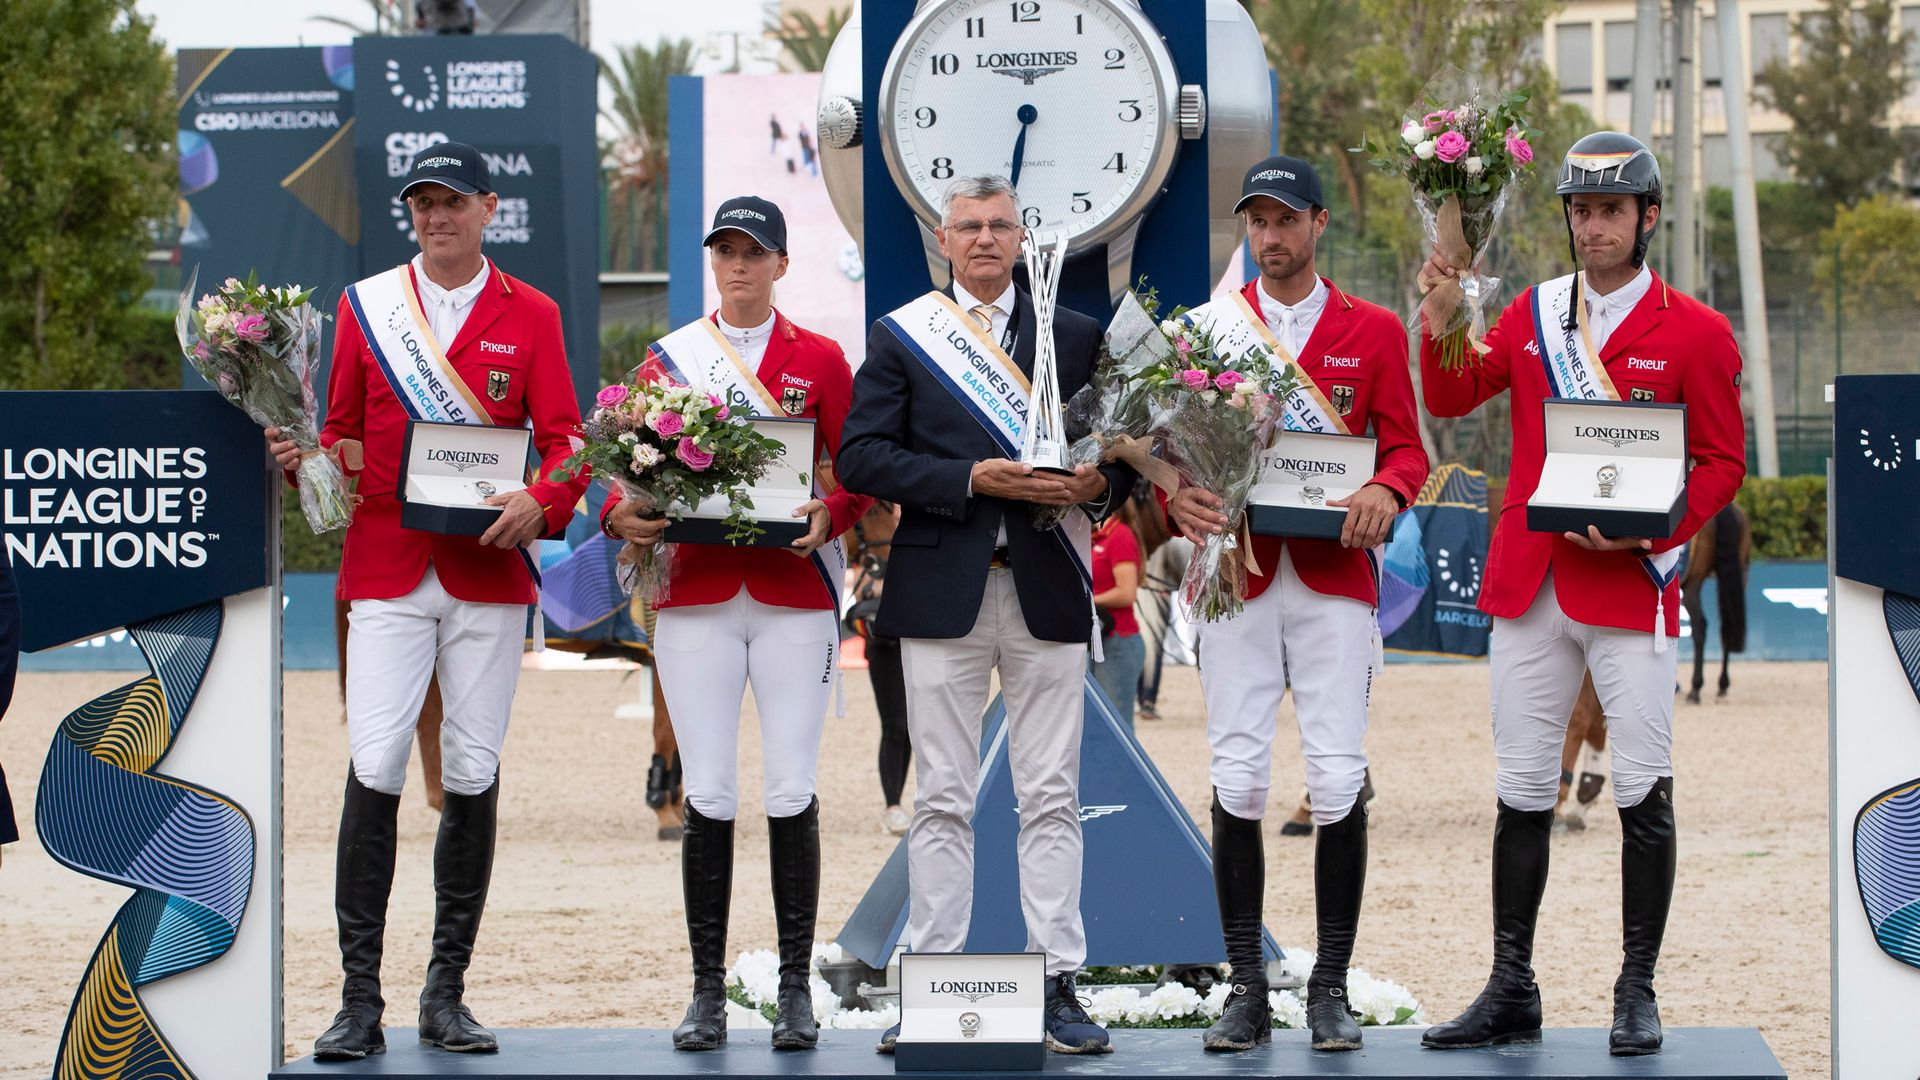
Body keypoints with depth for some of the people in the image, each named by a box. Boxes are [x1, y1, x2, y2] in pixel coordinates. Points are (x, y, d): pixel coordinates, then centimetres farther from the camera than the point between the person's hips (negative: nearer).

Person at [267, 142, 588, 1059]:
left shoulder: (529, 316, 7)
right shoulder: (364, 306, 10)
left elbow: (564, 440, 3)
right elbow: (343, 432, 14)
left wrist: (541, 502, -18)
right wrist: (302, 459, -8)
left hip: (488, 570, 0)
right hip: (386, 570, 0)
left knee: (473, 774, 2)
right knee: (375, 768, -10)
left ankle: (447, 993, 11)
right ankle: (360, 1001, -8)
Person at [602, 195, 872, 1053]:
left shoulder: (819, 360, 8)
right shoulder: (669, 358, 11)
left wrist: (831, 513, -15)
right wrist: (623, 514, -12)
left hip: (795, 591, -1)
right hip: (696, 592, 1)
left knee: (791, 790, -4)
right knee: (707, 794, -3)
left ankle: (796, 988, 4)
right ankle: (708, 991, 3)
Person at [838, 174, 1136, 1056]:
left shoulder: (1076, 337, 12)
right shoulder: (899, 336, 6)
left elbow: (1121, 448, 14)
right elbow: (861, 455, -3)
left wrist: (1099, 484, -9)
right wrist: (971, 479, -13)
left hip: (1048, 589, 1)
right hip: (941, 593, -1)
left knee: (1051, 798, 1)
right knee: (941, 800, 2)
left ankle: (1059, 986, 2)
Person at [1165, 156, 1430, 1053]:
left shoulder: (1374, 332, 8)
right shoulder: (1206, 328, 9)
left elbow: (1404, 445, 6)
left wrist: (1386, 491, -17)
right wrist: (1175, 497, -15)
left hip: (1334, 576, 0)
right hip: (1235, 570, 1)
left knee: (1338, 778, -5)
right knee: (1237, 778, -3)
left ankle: (1331, 987, 4)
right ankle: (1246, 987, 4)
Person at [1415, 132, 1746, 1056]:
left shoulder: (1695, 332, 0)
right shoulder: (1532, 314, 12)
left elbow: (1722, 462, 0)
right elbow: (1451, 397, 7)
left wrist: (1646, 531, -15)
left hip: (1631, 588, -4)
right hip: (1527, 584, 4)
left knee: (1643, 792, -4)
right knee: (1522, 791, 6)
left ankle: (1637, 994, 5)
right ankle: (1511, 994, 12)